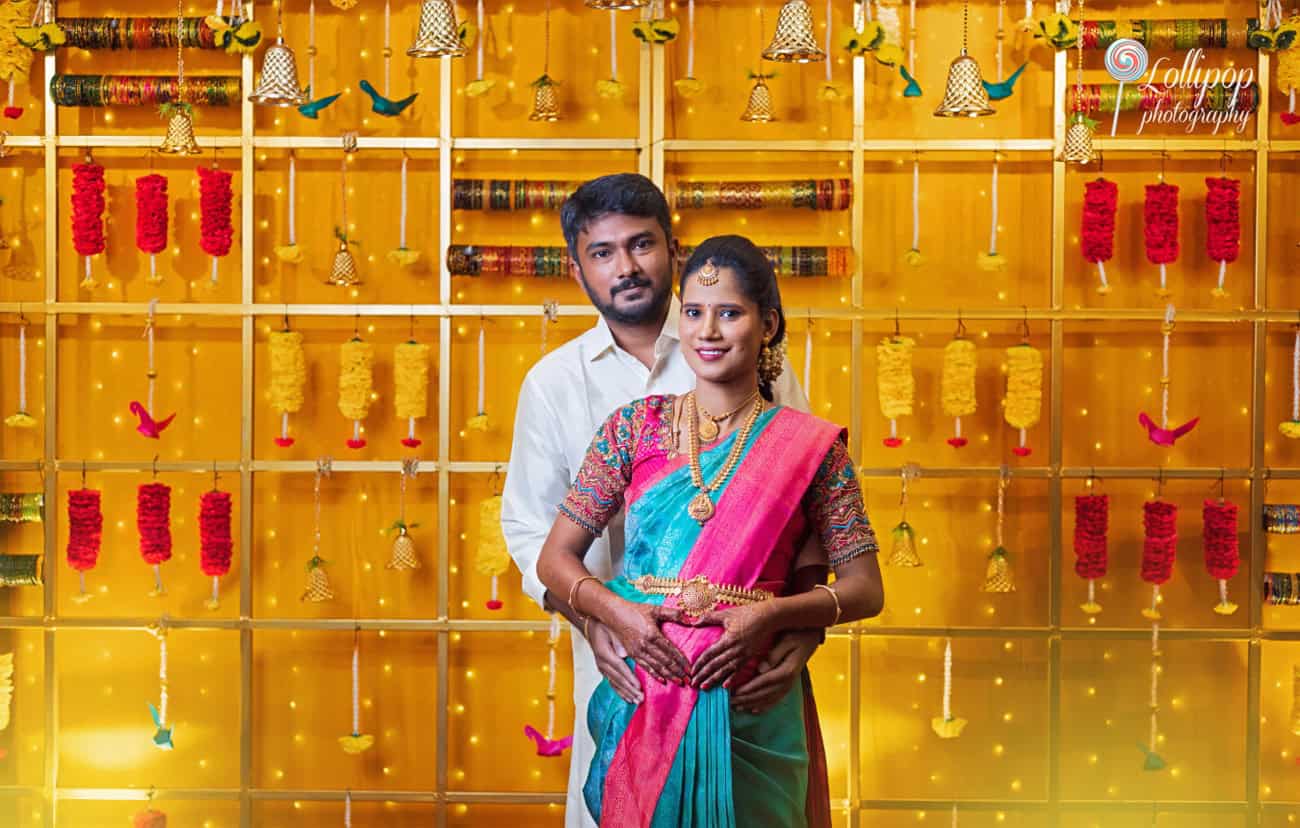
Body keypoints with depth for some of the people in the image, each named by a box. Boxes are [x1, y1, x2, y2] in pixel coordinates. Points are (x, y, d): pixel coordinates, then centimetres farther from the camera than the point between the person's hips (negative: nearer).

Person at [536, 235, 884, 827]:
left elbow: (865, 590, 0)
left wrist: (772, 614, -16)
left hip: (752, 709, -1)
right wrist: (614, 611, -15)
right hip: (642, 703, 1)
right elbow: (555, 558, 4)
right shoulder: (635, 427, 3)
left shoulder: (809, 446, 0)